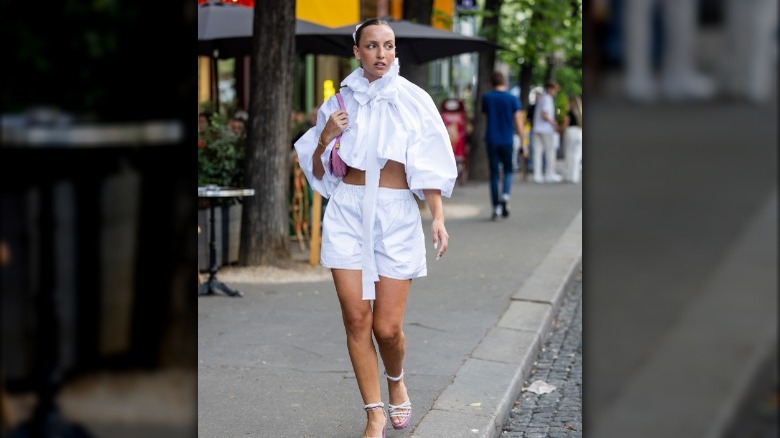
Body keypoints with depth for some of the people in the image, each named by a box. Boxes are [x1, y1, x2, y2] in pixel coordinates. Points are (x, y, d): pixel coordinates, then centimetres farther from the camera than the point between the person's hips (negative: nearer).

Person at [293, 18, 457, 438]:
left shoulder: (413, 99, 3)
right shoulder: (339, 103, 8)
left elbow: (430, 166, 2)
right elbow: (318, 173, 13)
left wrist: (438, 216, -9)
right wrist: (325, 139, -5)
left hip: (396, 213, -1)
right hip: (348, 211, 2)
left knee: (387, 326, -5)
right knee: (356, 318, -4)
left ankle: (396, 381, 29)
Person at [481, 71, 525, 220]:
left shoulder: (486, 97, 0)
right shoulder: (512, 99, -2)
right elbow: (518, 122, -4)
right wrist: (522, 141, 2)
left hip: (491, 140, 1)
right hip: (507, 140, -1)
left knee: (494, 173, 6)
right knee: (508, 170, 13)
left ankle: (496, 206, 4)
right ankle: (505, 195, -13)